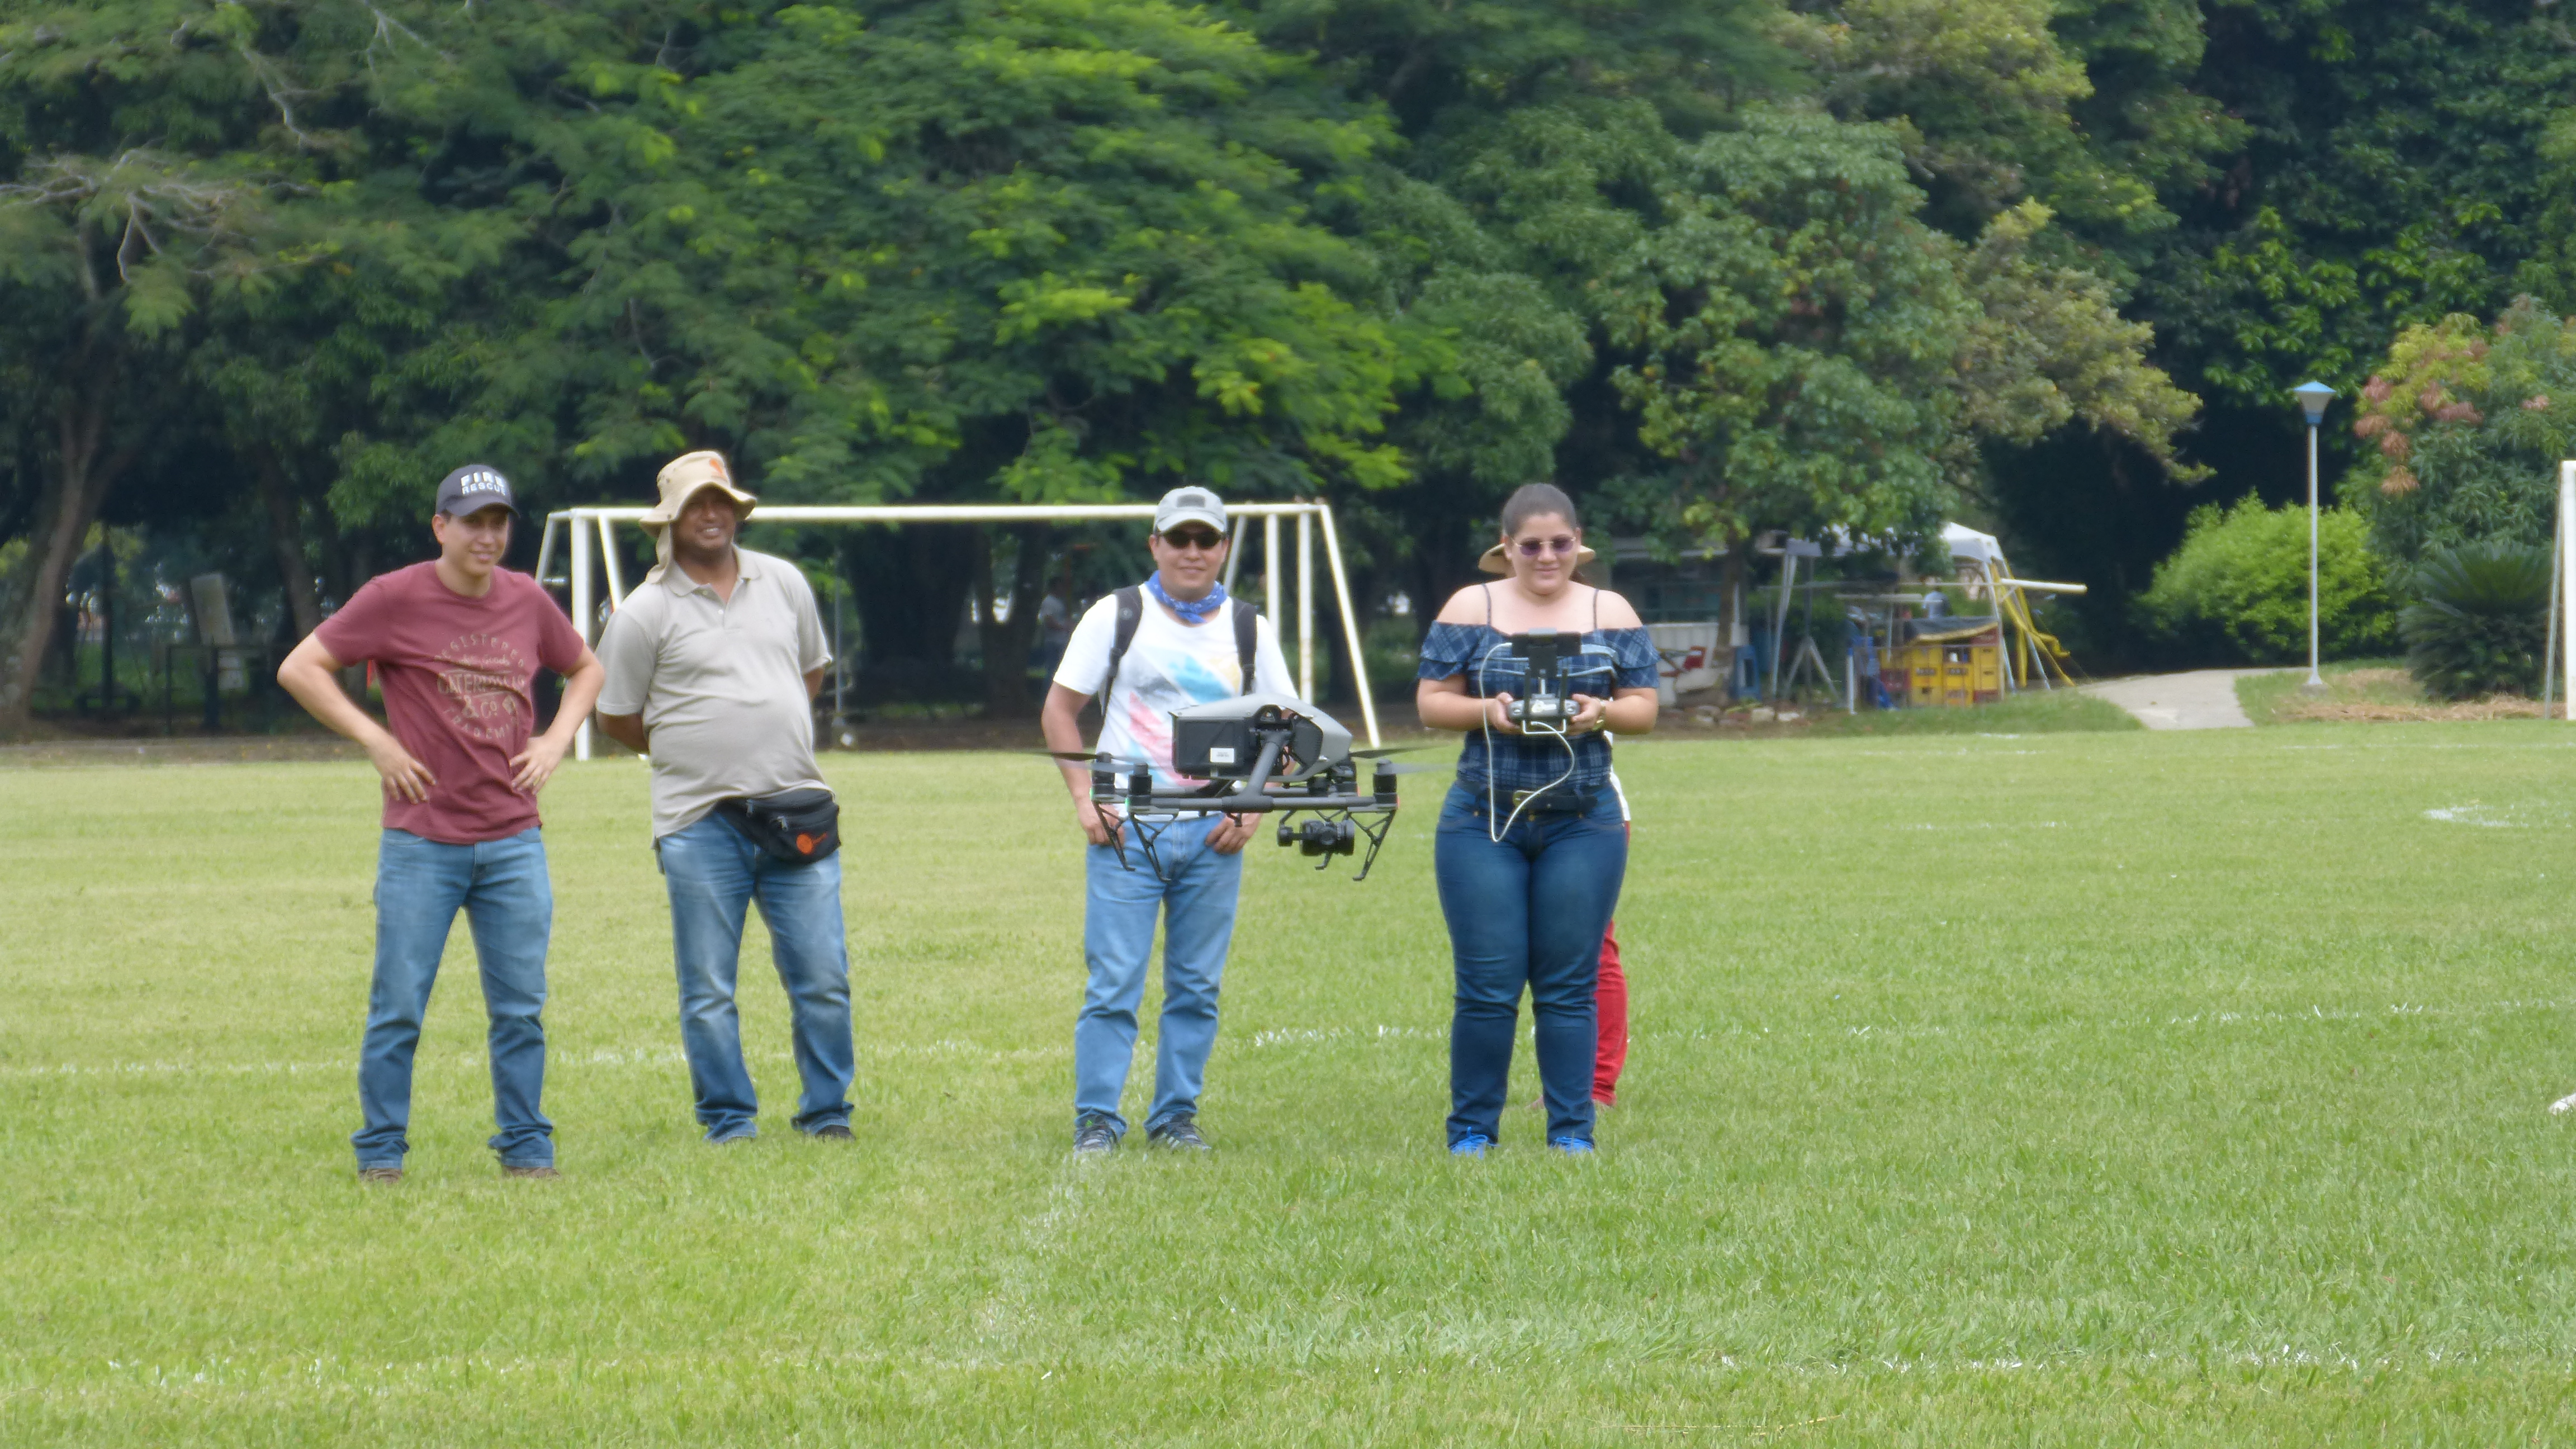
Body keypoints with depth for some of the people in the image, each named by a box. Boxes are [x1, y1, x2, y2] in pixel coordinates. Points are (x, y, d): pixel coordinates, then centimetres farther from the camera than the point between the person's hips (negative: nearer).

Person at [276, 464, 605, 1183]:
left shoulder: (527, 600, 9)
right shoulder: (395, 598, -4)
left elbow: (586, 669, 26)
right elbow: (300, 668, -3)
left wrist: (557, 740, 9)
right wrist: (376, 740, -9)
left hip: (515, 842, 4)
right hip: (421, 843, -3)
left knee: (521, 1009, 5)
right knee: (397, 1009, -1)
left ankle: (526, 1147, 14)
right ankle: (381, 1151, 8)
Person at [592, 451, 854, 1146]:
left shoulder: (784, 583, 11)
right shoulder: (644, 613, -2)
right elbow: (617, 718, 5)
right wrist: (689, 751, 9)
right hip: (700, 821, -3)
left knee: (823, 977, -1)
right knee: (708, 989, 1)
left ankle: (827, 1116, 11)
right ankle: (729, 1122, 11)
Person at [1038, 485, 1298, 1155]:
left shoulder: (1249, 630, 11)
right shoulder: (1117, 616, 5)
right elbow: (1060, 709, 6)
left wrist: (1252, 808, 0)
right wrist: (1085, 796, -6)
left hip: (1214, 834, 2)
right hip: (1127, 825, -2)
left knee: (1197, 987, 5)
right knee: (1113, 985, -6)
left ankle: (1176, 1117, 13)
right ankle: (1096, 1121, 0)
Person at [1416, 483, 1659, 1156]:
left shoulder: (1611, 613, 9)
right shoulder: (1471, 609, 5)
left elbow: (1645, 709, 8)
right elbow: (1431, 702, 3)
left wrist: (1602, 713, -13)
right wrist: (1488, 712, -15)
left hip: (1584, 824, 1)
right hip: (1483, 822, -1)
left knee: (1569, 987, 1)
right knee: (1488, 987, -2)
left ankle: (1572, 1132, 8)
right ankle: (1471, 1131, 8)